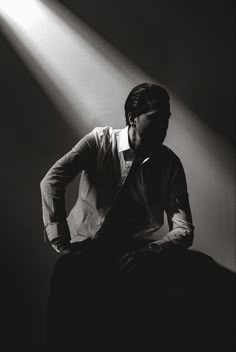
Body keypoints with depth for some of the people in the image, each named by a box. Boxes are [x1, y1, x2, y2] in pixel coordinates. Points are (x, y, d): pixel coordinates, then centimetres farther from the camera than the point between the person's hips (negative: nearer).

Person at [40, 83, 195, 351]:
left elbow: (184, 229, -3)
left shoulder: (170, 163, 0)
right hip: (86, 245, -1)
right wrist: (61, 242, -21)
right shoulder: (99, 140, -3)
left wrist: (149, 252, -23)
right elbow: (52, 181, -11)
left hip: (134, 255, 1)